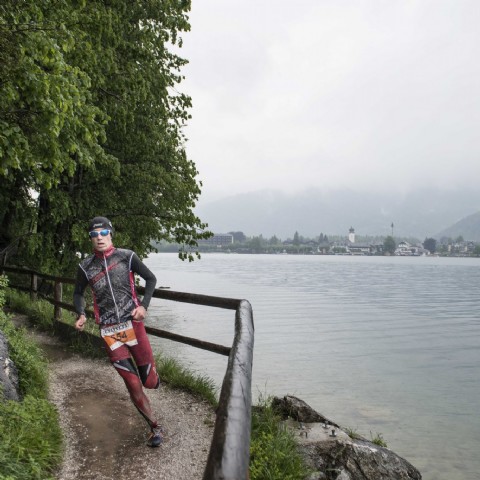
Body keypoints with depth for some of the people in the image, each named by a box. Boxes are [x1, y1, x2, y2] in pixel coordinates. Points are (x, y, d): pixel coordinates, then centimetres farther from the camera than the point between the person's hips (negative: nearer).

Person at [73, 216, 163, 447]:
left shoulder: (127, 256, -4)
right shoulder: (86, 266, 2)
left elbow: (151, 278, 6)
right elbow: (78, 293, 17)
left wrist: (144, 306, -6)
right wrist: (81, 314, -1)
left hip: (133, 324, -1)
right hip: (109, 332, 1)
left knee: (150, 382, 4)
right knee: (133, 385, -1)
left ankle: (151, 374, 42)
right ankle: (154, 428, 19)